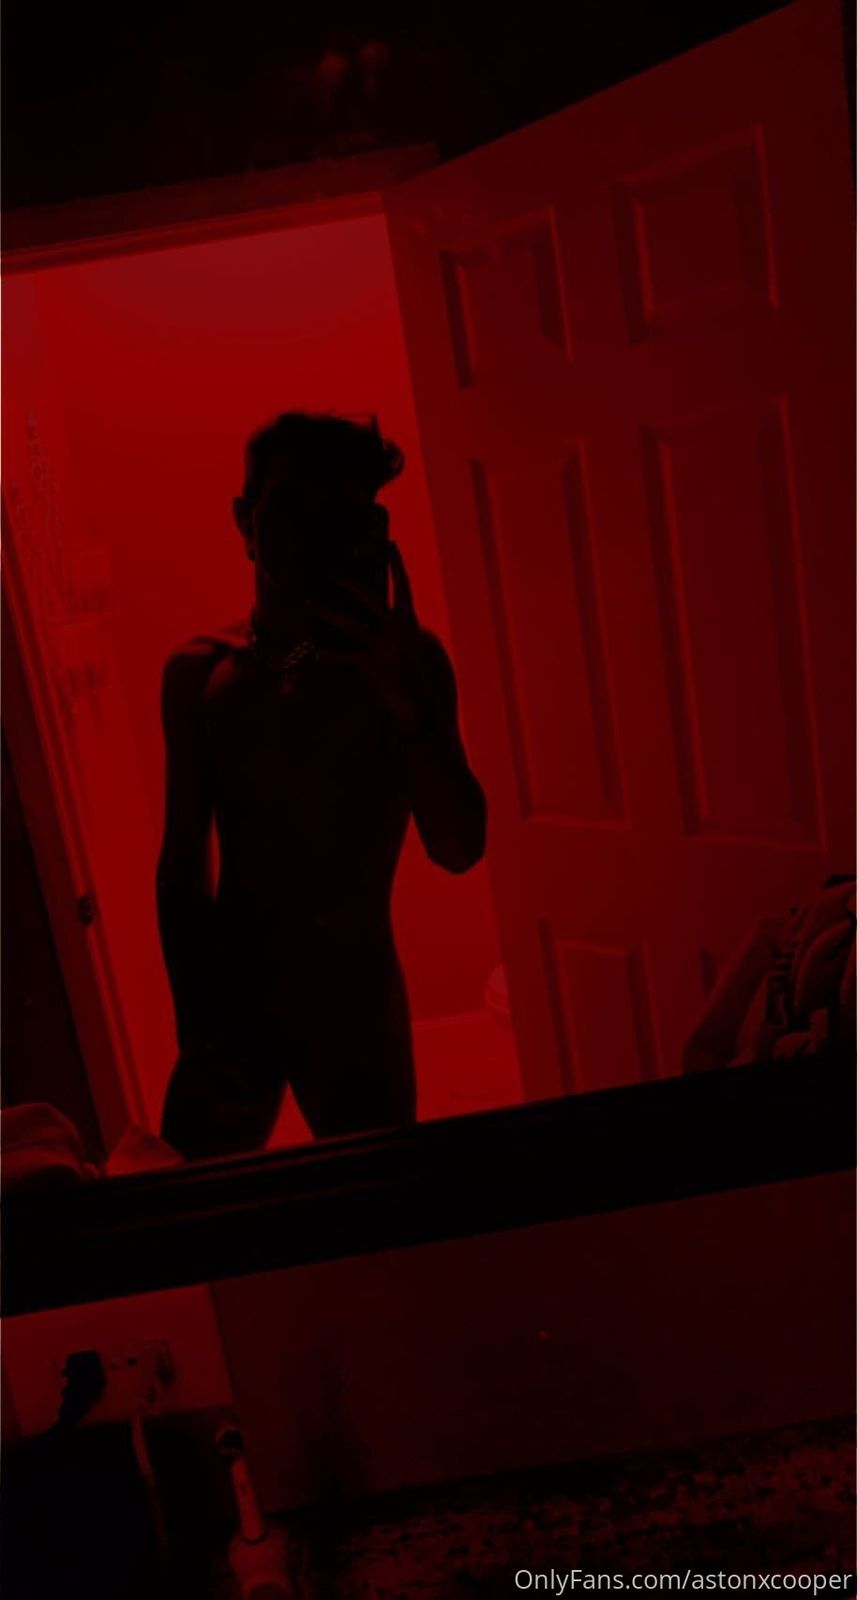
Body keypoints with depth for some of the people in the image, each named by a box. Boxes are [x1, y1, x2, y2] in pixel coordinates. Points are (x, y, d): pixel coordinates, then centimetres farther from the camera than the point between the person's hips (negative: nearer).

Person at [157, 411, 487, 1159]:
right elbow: (182, 865, 2)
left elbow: (459, 849, -15)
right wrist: (197, 1017, -2)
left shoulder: (403, 661, -8)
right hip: (231, 996, 2)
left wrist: (407, 699, -28)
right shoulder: (199, 671, -3)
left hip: (355, 998, -1)